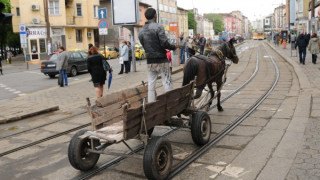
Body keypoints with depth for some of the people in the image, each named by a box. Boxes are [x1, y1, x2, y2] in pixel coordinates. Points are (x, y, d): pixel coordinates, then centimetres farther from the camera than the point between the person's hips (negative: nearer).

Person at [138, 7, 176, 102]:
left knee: (151, 85, 10)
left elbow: (144, 46, 11)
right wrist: (173, 47, -1)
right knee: (167, 83, 2)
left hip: (150, 62, 5)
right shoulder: (158, 27, -11)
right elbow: (164, 43, -17)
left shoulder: (141, 31, 7)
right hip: (161, 60, -5)